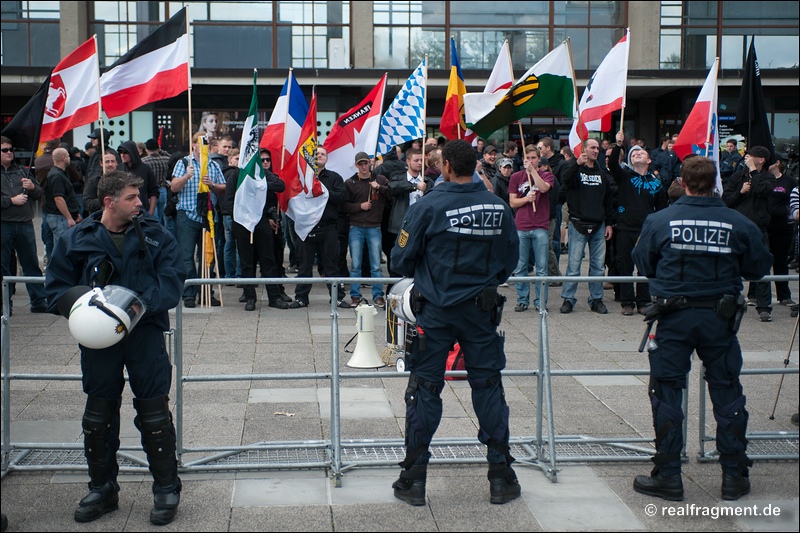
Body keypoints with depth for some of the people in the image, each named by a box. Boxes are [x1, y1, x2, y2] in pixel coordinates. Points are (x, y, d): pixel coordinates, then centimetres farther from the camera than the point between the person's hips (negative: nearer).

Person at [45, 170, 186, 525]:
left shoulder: (155, 235, -1)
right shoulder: (77, 240, 0)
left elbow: (172, 280, -7)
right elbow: (56, 288, 1)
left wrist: (142, 303, -23)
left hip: (145, 332, -1)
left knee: (154, 413, 2)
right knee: (98, 415, 11)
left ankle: (166, 489, 16)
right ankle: (101, 489, 28)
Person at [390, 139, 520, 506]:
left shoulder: (428, 206, -11)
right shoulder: (498, 207, -1)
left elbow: (401, 260, -5)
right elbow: (510, 260, 8)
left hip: (436, 311, -2)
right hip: (482, 311, 2)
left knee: (424, 389, 6)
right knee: (488, 387, 10)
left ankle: (414, 479, 11)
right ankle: (501, 477, 16)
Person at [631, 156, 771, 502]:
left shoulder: (659, 221, -6)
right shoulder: (739, 224, -5)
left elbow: (643, 265, 4)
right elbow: (760, 268, 5)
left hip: (674, 317, -1)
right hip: (720, 318, 1)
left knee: (666, 393, 8)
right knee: (727, 393, 12)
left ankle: (668, 477, 10)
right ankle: (734, 476, 19)